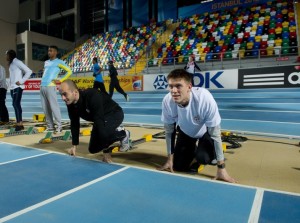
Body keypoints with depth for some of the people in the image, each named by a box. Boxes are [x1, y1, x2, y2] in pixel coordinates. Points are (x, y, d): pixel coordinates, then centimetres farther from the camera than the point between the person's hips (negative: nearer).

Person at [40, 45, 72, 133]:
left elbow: (69, 71, -4)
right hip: (42, 86, 7)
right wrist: (42, 81, 18)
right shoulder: (46, 62, 22)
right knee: (45, 108, 7)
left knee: (54, 107, -8)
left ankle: (59, 126, -2)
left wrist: (60, 80, -8)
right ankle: (50, 126, 14)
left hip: (50, 87, -7)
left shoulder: (58, 62, 1)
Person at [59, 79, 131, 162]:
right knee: (93, 149, 7)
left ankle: (124, 134, -8)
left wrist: (106, 151, -38)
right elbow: (74, 124, -1)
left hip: (114, 114, -7)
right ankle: (116, 132, 23)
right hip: (101, 118, 8)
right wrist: (74, 145, -3)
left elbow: (99, 123, -40)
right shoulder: (71, 104, -15)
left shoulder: (92, 97, -38)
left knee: (102, 131, -40)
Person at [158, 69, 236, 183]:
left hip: (206, 132, -3)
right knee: (178, 166, 0)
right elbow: (169, 131, -14)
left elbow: (215, 134, -30)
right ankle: (194, 151, 31)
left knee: (202, 157, -29)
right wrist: (170, 159, -8)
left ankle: (211, 156, 8)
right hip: (185, 132, 3)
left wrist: (221, 168, -26)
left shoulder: (204, 98, -40)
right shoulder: (167, 101, -30)